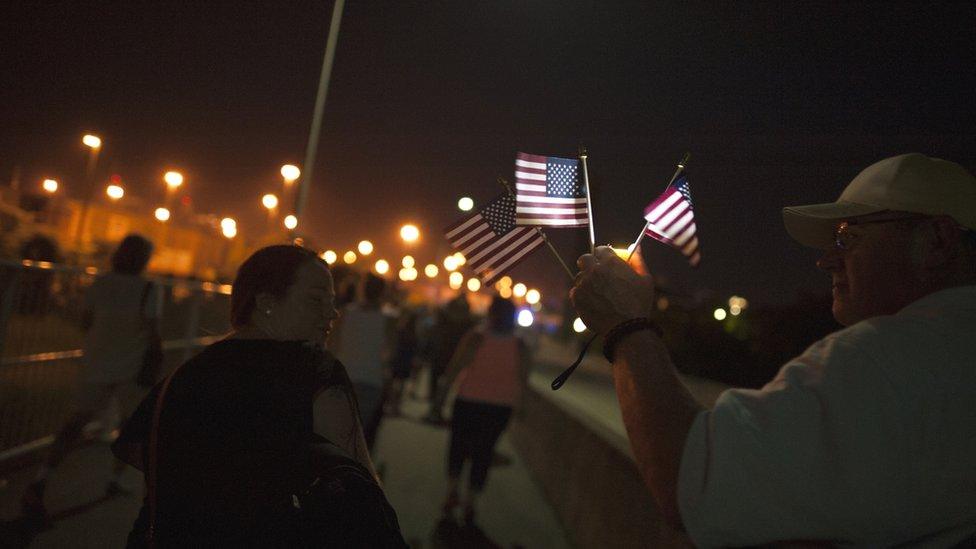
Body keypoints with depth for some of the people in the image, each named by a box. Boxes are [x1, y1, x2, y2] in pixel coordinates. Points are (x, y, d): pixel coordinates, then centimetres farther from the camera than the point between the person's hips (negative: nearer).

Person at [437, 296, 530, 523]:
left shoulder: (475, 338, -12)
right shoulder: (520, 347, -3)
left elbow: (454, 368, -11)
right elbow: (523, 380, 1)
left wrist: (442, 391, 0)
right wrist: (516, 403, 15)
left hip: (469, 402, -2)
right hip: (501, 407, 2)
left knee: (458, 445, 19)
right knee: (483, 453, 13)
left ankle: (452, 493, 20)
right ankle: (469, 504, 17)